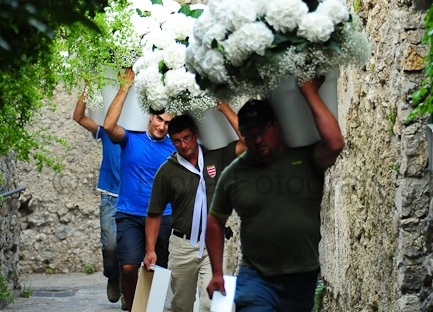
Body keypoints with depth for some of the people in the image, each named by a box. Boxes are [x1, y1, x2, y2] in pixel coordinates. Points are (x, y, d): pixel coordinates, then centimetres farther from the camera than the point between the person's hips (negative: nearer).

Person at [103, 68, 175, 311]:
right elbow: (109, 126, -20)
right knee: (129, 267, -16)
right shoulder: (130, 139, -3)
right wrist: (125, 88, -18)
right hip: (130, 215, -2)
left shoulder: (174, 148, 2)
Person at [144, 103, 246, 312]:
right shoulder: (167, 171, 0)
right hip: (182, 245, 1)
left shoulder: (217, 159, 0)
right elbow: (155, 214, 4)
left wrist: (225, 108, -10)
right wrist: (150, 250, -2)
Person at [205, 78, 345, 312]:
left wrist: (310, 93, -16)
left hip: (302, 278, 0)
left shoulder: (306, 158, -3)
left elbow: (335, 143, -23)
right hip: (255, 277, 0)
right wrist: (217, 273, 10)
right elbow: (215, 222, 13)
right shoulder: (233, 174, 2)